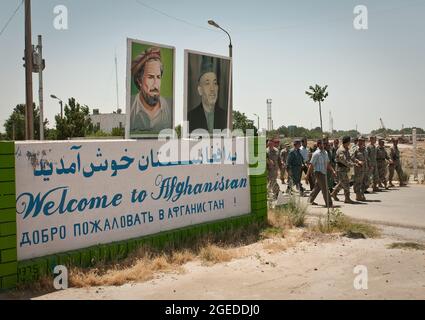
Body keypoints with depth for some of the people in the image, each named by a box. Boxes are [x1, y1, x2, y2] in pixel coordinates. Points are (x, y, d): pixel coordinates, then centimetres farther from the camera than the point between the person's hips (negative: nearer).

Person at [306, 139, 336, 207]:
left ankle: (310, 200, 29)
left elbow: (328, 163, 19)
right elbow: (311, 165, -13)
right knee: (325, 189, -8)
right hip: (319, 172, -8)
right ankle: (329, 204, -5)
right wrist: (307, 175, -13)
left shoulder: (325, 152, 12)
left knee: (317, 187, 16)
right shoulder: (316, 153, -13)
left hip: (324, 172, 8)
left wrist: (333, 171, 10)